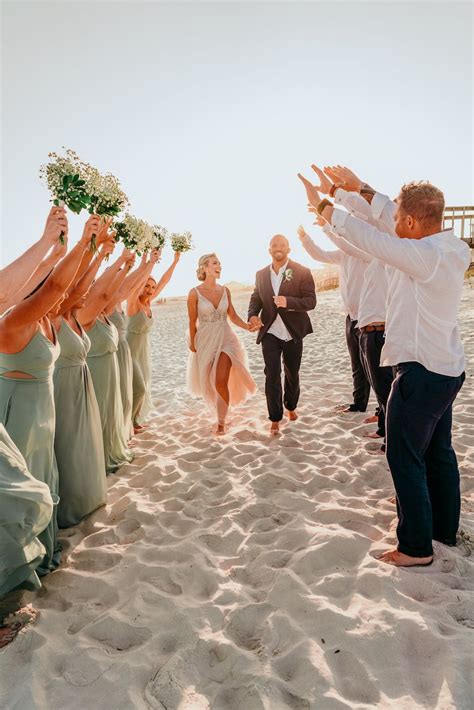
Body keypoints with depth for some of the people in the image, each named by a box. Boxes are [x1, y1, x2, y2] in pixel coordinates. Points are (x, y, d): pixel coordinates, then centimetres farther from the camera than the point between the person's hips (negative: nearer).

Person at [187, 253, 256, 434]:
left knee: (221, 382, -13)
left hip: (226, 339, 1)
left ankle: (221, 422, 4)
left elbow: (233, 316, 6)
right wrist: (193, 345, 6)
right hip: (206, 342, -1)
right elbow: (192, 322, -2)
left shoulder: (225, 290, 0)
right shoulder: (195, 293, -10)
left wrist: (247, 326, -11)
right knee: (210, 383, 13)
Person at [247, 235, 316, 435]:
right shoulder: (261, 274, 6)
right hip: (270, 333, 1)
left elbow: (311, 301, -12)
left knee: (292, 374, 15)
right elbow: (256, 298, 12)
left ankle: (291, 407, 40)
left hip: (293, 334, -1)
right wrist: (253, 315, -9)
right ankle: (275, 418, 5)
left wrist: (288, 302, -30)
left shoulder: (302, 272, -6)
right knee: (272, 375, -5)